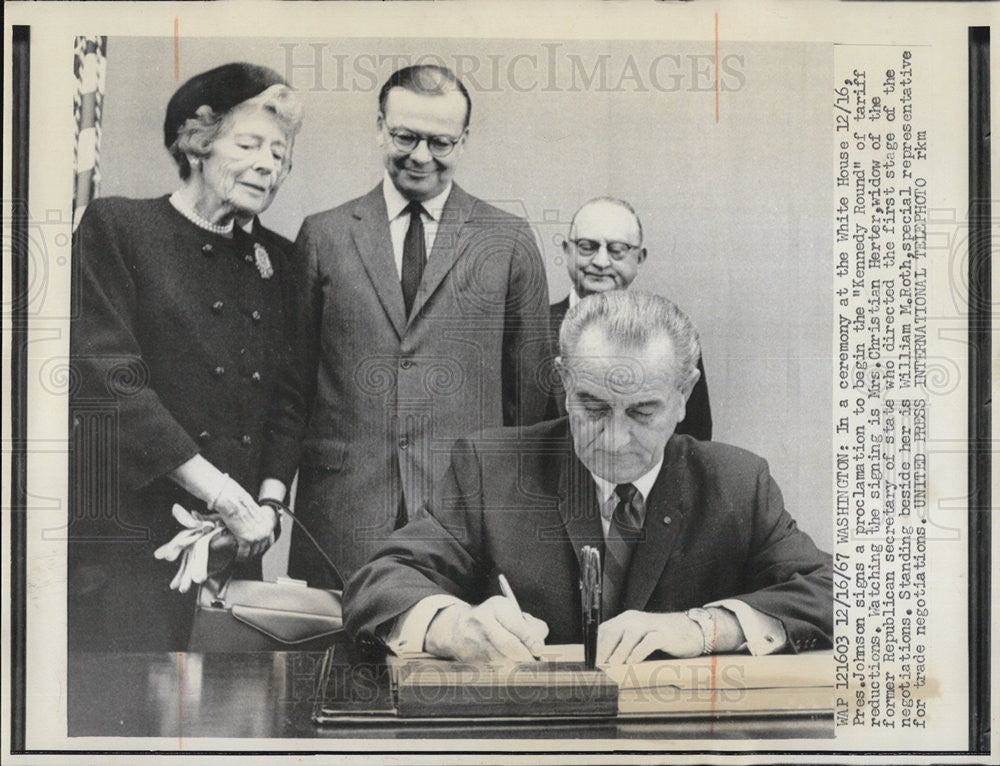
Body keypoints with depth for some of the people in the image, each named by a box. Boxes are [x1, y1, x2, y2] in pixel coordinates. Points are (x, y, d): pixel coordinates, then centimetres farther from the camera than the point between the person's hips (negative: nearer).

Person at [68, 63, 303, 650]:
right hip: (126, 539, -4)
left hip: (236, 542, 5)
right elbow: (105, 374, -10)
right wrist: (219, 491, -14)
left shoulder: (278, 259, 16)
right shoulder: (118, 226, 0)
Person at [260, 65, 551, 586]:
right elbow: (294, 379, 10)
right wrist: (273, 484, 0)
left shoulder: (509, 242, 7)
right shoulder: (324, 236, 9)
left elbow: (532, 388, 9)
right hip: (340, 512, 1)